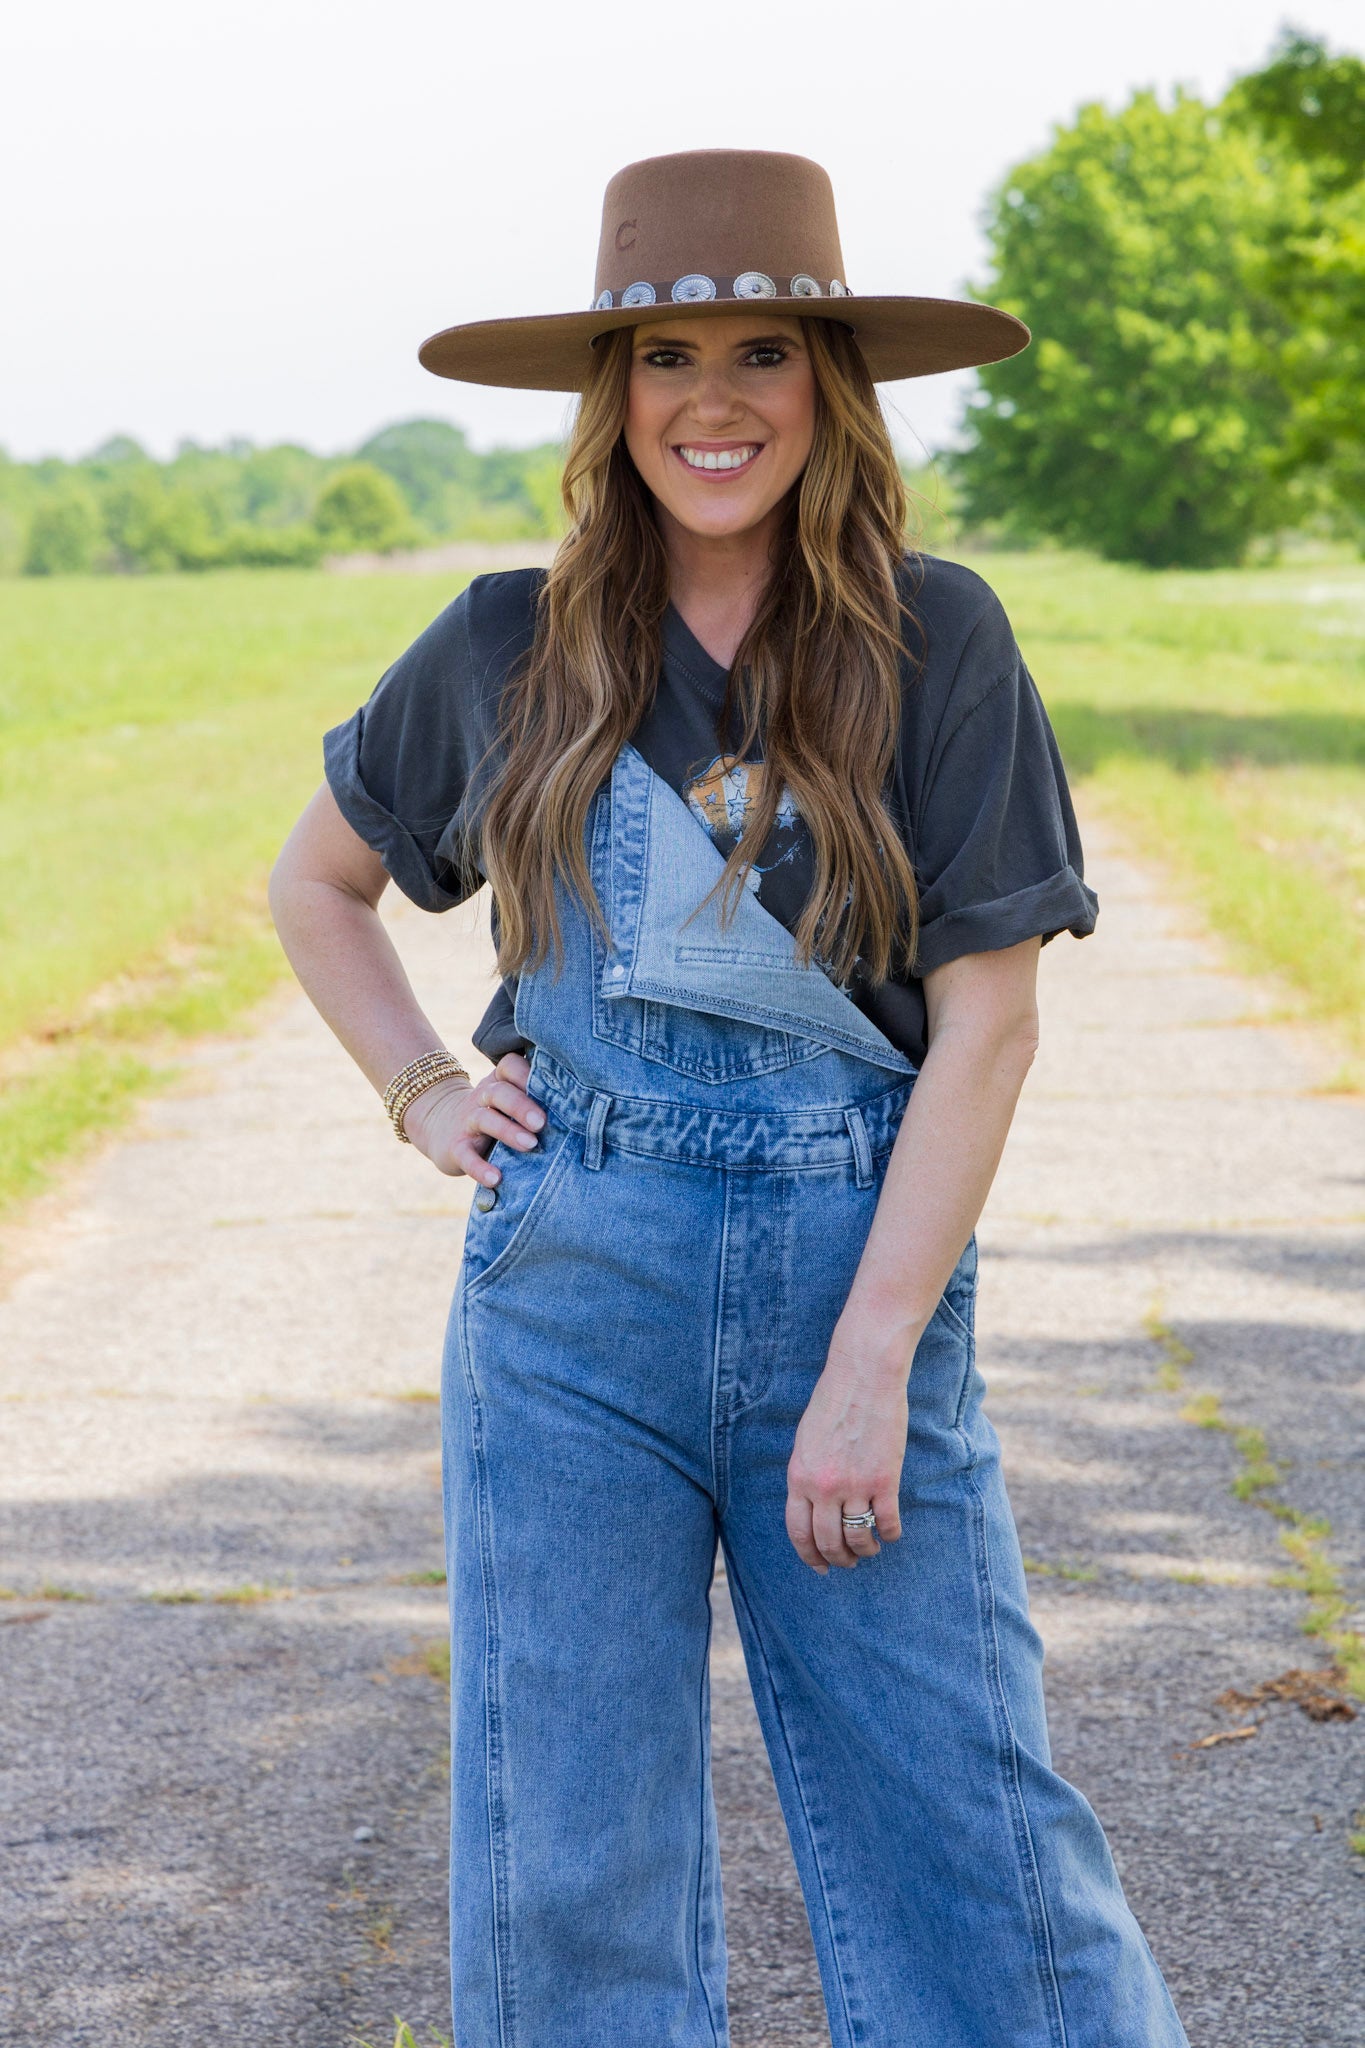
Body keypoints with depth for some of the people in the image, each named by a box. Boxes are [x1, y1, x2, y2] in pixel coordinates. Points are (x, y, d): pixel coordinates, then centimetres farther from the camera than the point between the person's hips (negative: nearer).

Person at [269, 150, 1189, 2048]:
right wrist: (424, 1096, 7)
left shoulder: (936, 640, -2)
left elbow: (987, 1020, -6)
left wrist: (871, 1364, -11)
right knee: (568, 1856, 5)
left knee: (963, 1833, -1)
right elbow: (313, 883, 22)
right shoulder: (507, 650, 5)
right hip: (572, 1288, 2)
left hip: (862, 1272, -2)